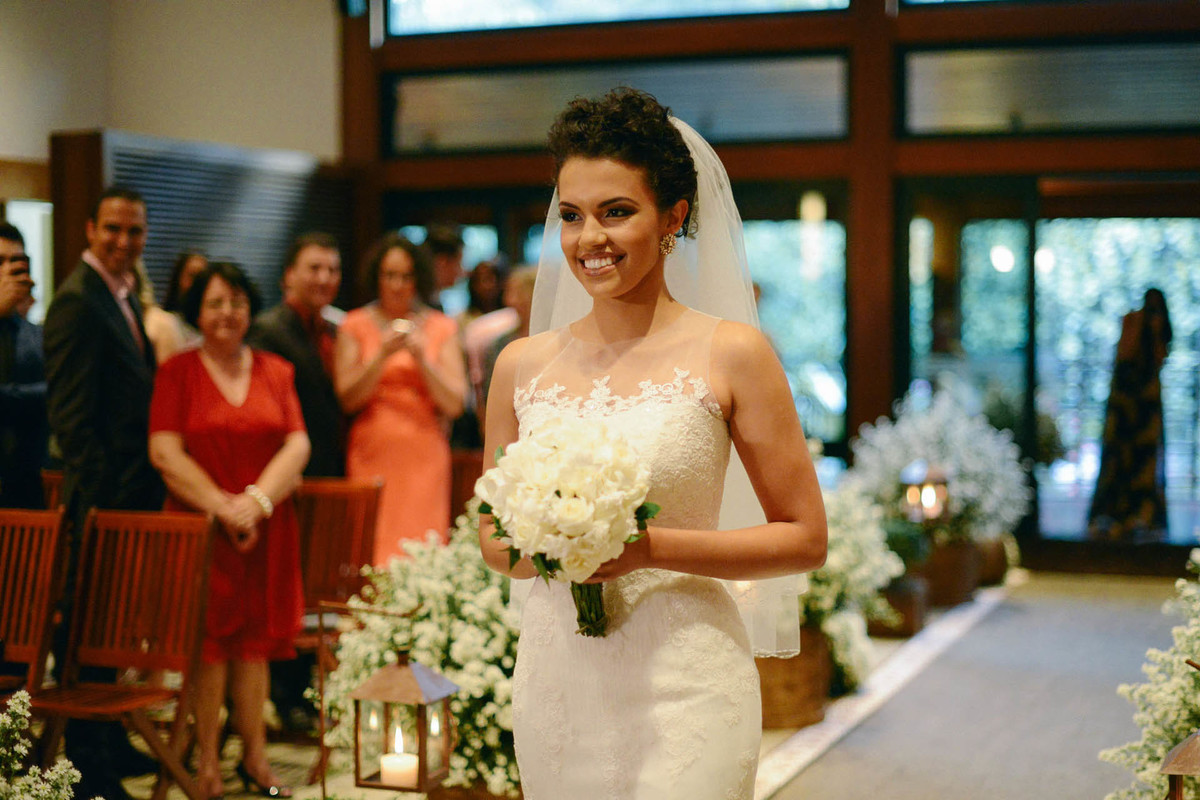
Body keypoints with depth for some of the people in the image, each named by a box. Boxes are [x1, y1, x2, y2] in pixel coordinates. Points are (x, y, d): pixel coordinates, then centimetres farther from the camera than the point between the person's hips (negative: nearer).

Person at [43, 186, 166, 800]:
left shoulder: (124, 295, 15)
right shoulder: (78, 300, -14)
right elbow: (69, 412, -19)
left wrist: (146, 485, 16)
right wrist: (97, 493, -21)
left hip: (133, 491, 9)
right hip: (104, 496, -9)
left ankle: (109, 744, 29)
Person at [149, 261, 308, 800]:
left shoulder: (275, 371, 11)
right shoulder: (177, 372, 1)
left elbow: (297, 445, 3)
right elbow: (165, 453, -8)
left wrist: (257, 501, -13)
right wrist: (224, 507, -16)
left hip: (266, 528, 3)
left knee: (255, 636, 7)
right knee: (206, 638, -2)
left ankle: (254, 755, 16)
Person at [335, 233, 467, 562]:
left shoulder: (441, 328, 9)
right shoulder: (356, 326, 7)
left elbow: (454, 405, 3)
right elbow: (348, 399, 0)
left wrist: (422, 359, -10)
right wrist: (383, 356, -12)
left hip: (424, 457, 1)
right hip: (372, 456, 0)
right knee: (372, 548, -7)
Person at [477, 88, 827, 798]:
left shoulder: (730, 354, -5)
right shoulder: (522, 365, 5)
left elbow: (806, 539, -4)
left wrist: (651, 547, -15)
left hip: (681, 684, -3)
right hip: (556, 680, 4)